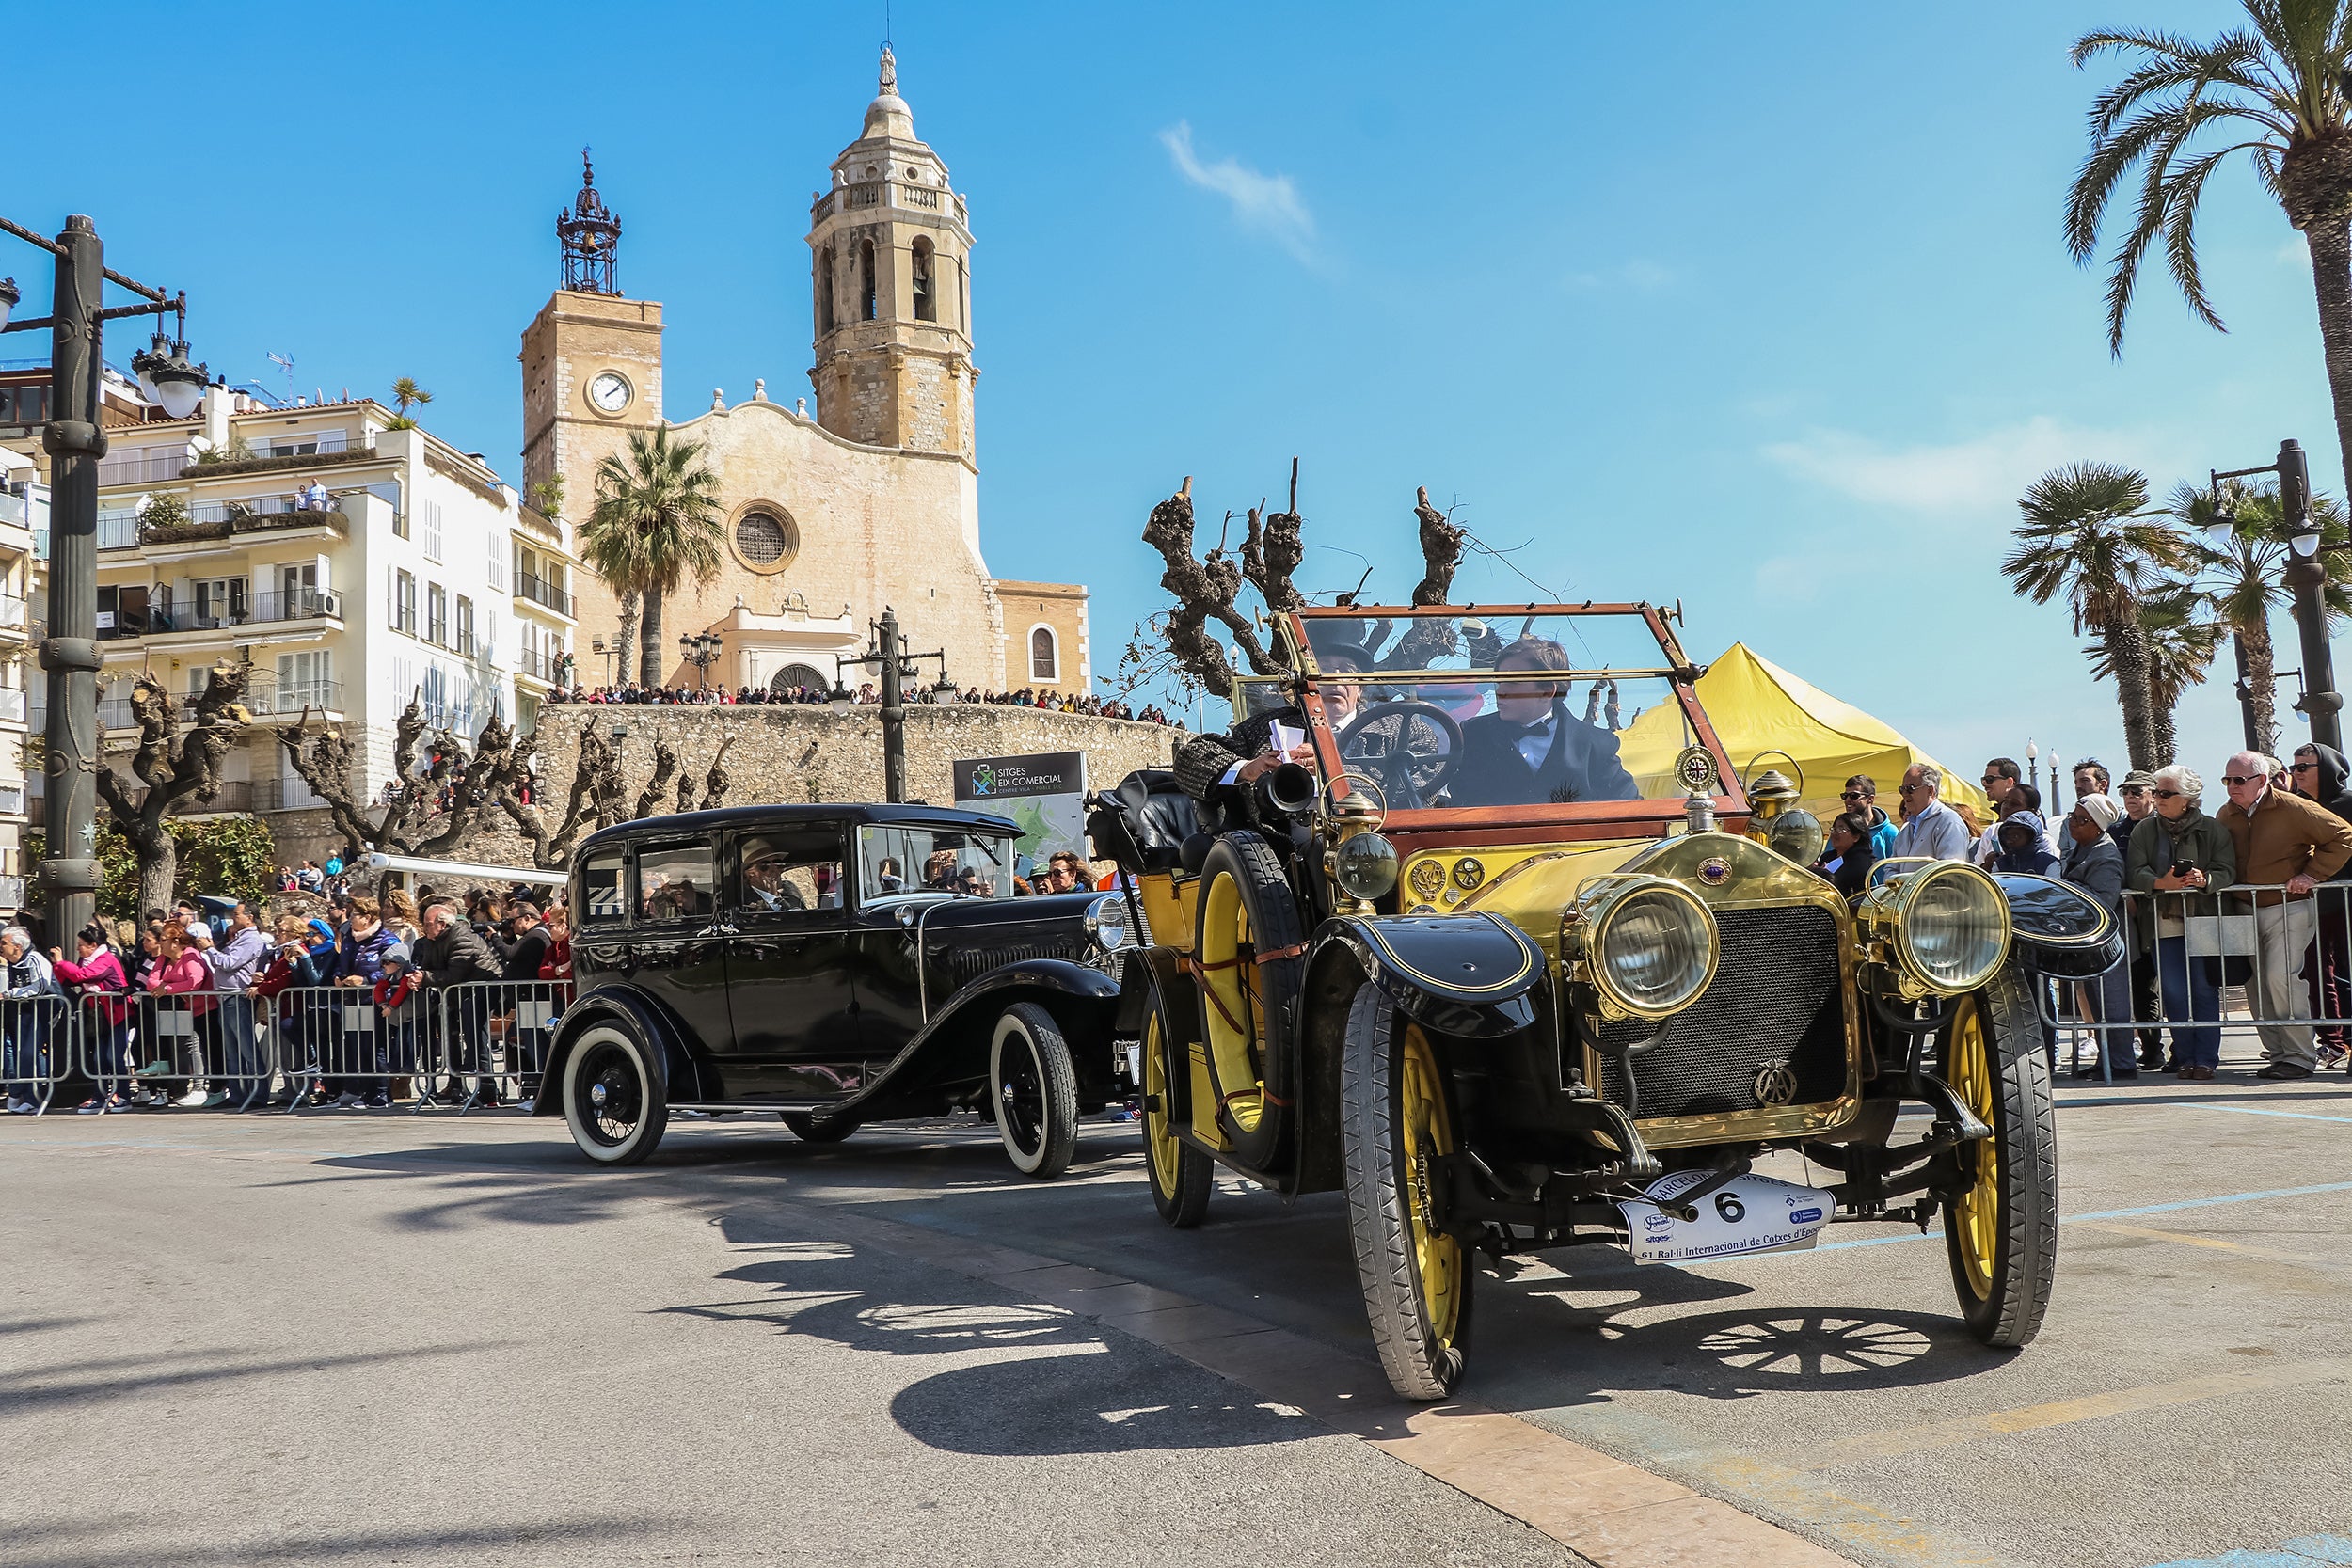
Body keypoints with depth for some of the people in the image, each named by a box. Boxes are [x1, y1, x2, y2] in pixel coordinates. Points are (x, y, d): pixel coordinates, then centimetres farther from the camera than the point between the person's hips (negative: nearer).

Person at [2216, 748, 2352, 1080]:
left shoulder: (2292, 808, -11)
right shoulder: (2227, 815, 7)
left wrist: (2311, 875, -12)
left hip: (2288, 907, -6)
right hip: (2245, 911, 6)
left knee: (2280, 977, -16)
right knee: (2254, 983, 3)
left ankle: (2300, 1056, -6)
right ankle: (2278, 1053, 13)